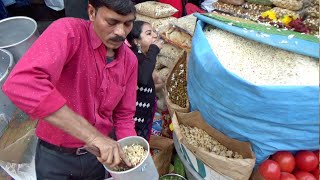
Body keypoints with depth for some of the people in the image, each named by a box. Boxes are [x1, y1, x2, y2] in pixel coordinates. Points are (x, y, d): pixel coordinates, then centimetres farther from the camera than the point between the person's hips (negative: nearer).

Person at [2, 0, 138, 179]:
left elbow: (123, 115, 1)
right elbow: (21, 84, -40)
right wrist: (92, 135, -40)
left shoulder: (130, 60, -7)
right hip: (55, 155, -4)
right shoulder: (68, 31, -23)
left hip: (97, 154, 4)